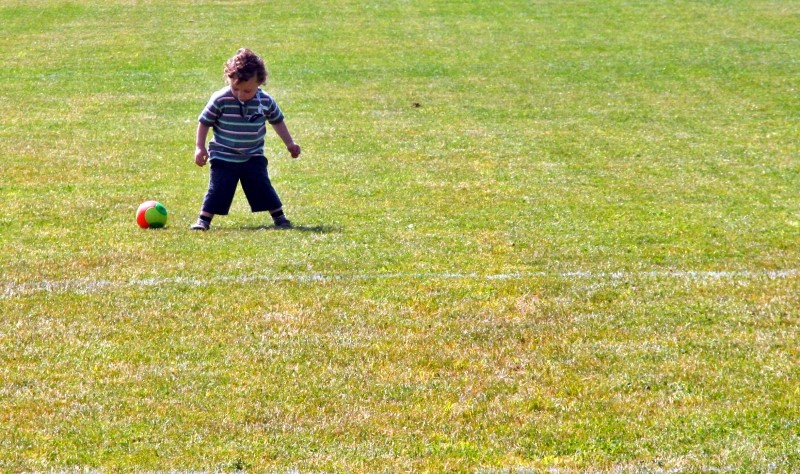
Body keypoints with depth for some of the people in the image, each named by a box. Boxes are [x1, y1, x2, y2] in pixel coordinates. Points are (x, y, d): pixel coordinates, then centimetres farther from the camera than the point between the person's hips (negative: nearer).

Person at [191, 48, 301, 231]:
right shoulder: (220, 100, -15)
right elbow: (204, 122, -5)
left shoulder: (266, 101, -7)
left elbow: (277, 121, 12)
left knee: (263, 187, 3)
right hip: (223, 158, -2)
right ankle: (204, 220, 2)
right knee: (218, 189, -6)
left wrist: (289, 143, 14)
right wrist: (199, 147, -8)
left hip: (253, 158, 2)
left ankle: (279, 217, 15)